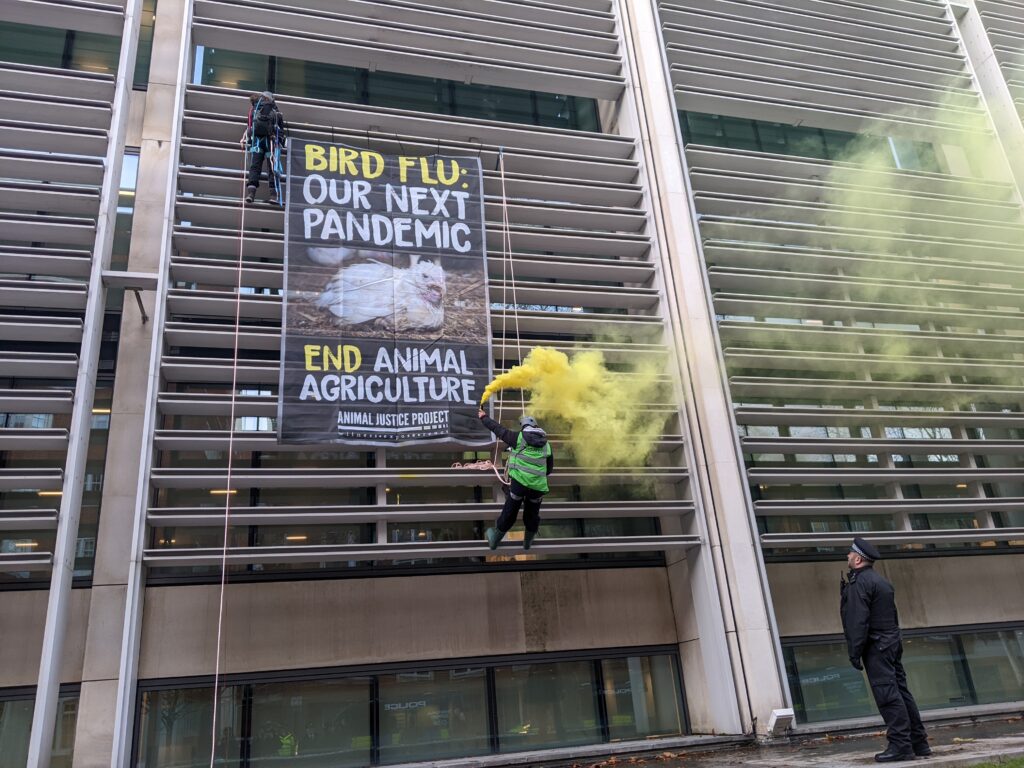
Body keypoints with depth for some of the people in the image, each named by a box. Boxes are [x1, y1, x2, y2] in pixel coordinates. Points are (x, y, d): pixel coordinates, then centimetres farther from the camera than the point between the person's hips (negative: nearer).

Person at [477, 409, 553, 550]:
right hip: (538, 486, 2)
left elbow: (498, 428, 10)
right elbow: (550, 469, 17)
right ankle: (528, 542, 37)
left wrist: (484, 417, 24)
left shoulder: (519, 437, 2)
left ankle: (494, 541, 29)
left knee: (509, 513, 12)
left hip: (519, 482, -2)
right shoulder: (547, 445, 11)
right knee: (532, 515, 21)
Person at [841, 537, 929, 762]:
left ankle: (901, 745, -7)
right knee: (900, 691, 12)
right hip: (892, 643, 10)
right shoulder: (879, 581, 17)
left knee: (888, 695, -8)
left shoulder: (859, 583, -14)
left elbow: (858, 621, -20)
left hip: (876, 647, -10)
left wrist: (854, 653, -17)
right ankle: (918, 742, 17)